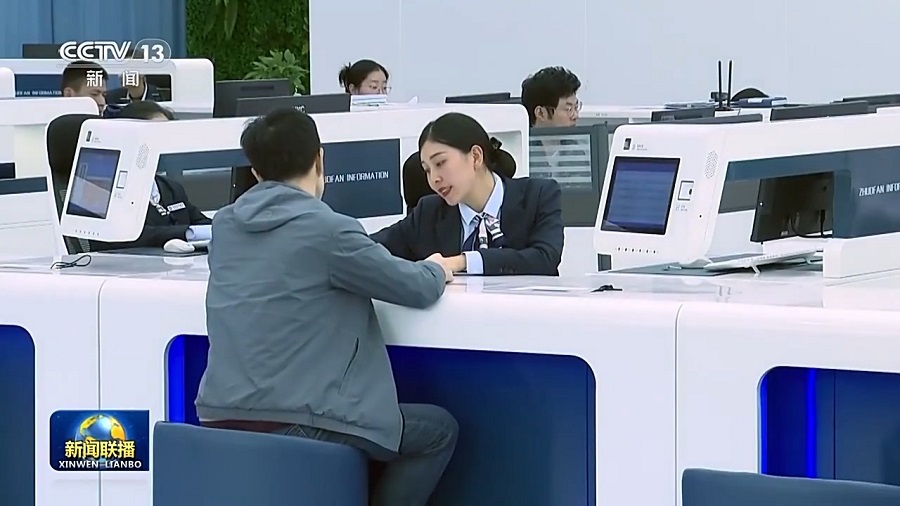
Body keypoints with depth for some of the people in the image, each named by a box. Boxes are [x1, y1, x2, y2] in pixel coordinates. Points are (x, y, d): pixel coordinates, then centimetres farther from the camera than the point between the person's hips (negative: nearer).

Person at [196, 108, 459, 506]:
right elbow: (418, 290, -5)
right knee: (439, 429, 15)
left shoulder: (225, 226, 7)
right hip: (295, 424, -7)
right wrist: (436, 270, 18)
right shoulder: (327, 230, -12)